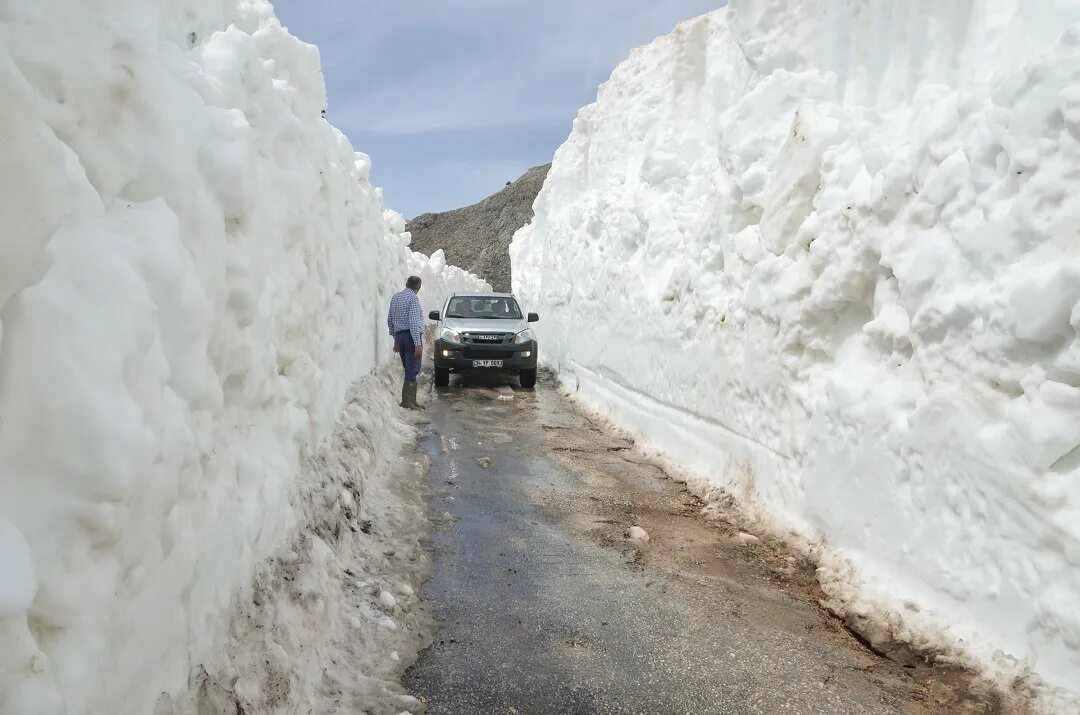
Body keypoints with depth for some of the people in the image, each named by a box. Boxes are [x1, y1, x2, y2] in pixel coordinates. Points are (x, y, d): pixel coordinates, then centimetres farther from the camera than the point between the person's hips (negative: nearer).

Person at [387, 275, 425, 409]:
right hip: (411, 336, -8)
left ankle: (411, 400, 16)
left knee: (409, 370, 14)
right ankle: (407, 402, -8)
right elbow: (413, 322, -19)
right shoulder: (413, 298, -12)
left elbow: (390, 320, 18)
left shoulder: (395, 297, 13)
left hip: (399, 335, 8)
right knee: (412, 370, -6)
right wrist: (418, 344, -20)